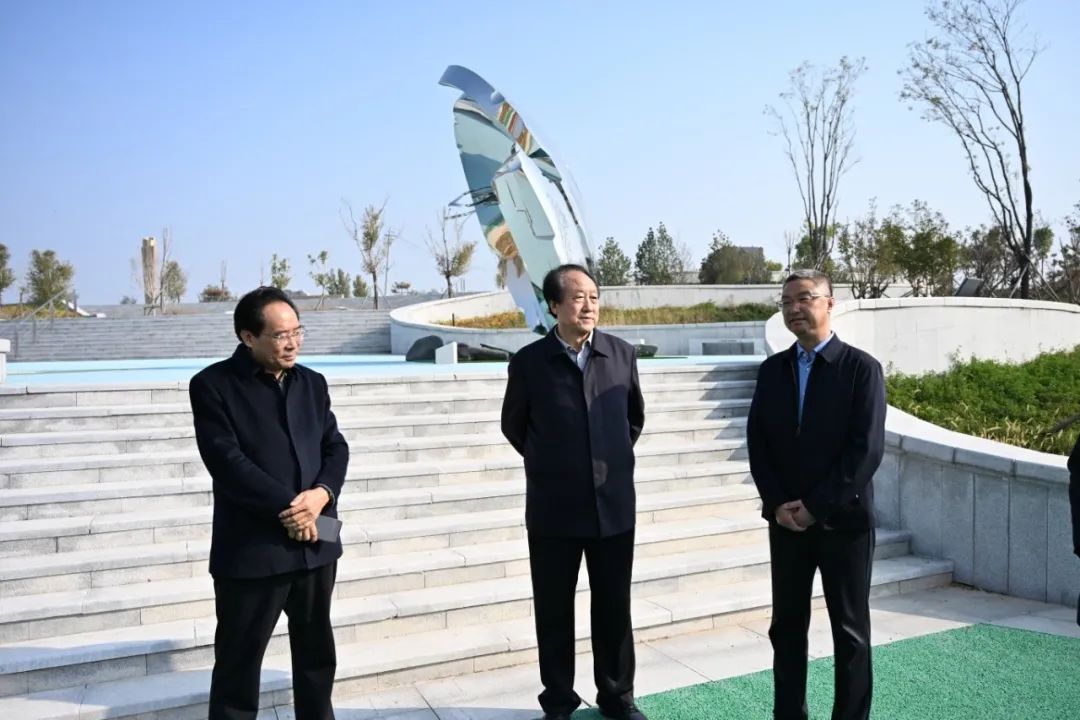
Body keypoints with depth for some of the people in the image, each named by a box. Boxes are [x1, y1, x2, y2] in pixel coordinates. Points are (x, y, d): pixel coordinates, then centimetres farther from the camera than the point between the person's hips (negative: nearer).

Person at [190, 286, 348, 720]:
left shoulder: (312, 382, 10)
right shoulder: (213, 385, -7)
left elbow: (335, 447, 7)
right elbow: (226, 460, -16)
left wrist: (321, 493, -13)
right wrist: (286, 507, -19)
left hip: (315, 543, 5)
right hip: (252, 549, -5)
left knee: (317, 652, 19)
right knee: (238, 662, 9)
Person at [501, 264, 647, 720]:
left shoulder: (622, 354, -1)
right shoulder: (529, 361, -8)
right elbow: (513, 425, 8)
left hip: (614, 505, 2)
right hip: (554, 508, -2)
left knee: (614, 608, 13)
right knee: (554, 611, 10)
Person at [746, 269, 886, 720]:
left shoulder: (861, 368, -6)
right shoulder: (772, 369, 6)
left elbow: (867, 449, -13)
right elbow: (757, 442, 4)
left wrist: (817, 507, -15)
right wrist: (778, 504, -7)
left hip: (843, 519, -4)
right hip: (785, 519, 4)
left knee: (850, 630, 9)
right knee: (786, 625, 11)